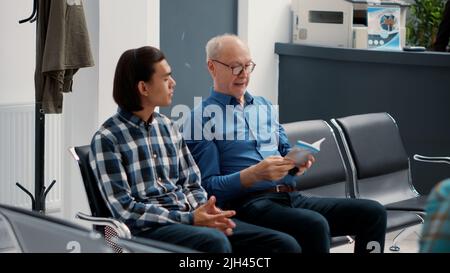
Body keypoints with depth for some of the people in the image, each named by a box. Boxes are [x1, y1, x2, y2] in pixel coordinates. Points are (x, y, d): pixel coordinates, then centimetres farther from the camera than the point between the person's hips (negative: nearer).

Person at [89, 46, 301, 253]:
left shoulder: (167, 127, 16)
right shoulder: (106, 139, -5)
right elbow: (125, 210, -11)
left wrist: (204, 209, -6)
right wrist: (188, 219, -17)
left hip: (190, 217, 7)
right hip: (148, 228, -7)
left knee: (284, 244, -12)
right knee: (215, 242, -39)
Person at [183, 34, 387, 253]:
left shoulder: (265, 107, 22)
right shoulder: (201, 119, 1)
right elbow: (208, 186, -6)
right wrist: (255, 174, -20)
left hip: (291, 198, 7)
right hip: (249, 202, -7)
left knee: (373, 213, -10)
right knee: (315, 225, -35)